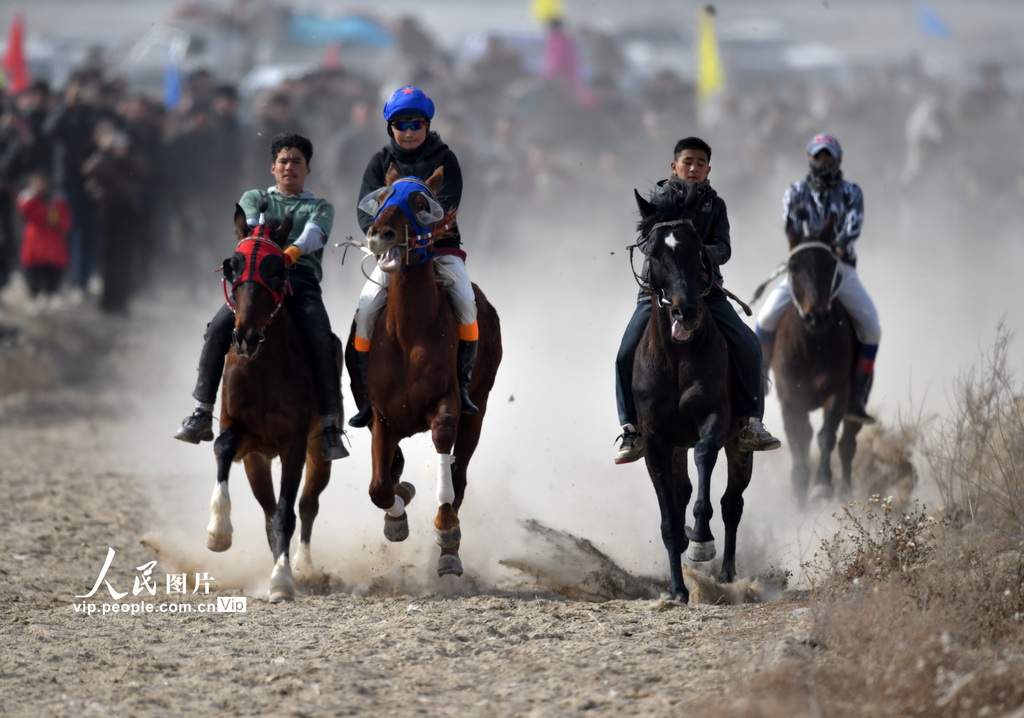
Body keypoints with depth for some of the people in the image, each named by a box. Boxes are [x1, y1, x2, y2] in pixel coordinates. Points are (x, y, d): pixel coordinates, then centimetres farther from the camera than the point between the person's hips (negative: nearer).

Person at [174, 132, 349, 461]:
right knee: (218, 329, -25)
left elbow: (315, 233, -2)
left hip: (302, 282, -1)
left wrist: (293, 251, -26)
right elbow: (247, 220, 2)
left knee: (321, 341, -28)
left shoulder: (320, 207, 22)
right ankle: (202, 414, -18)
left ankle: (330, 425, -24)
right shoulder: (256, 198, 26)